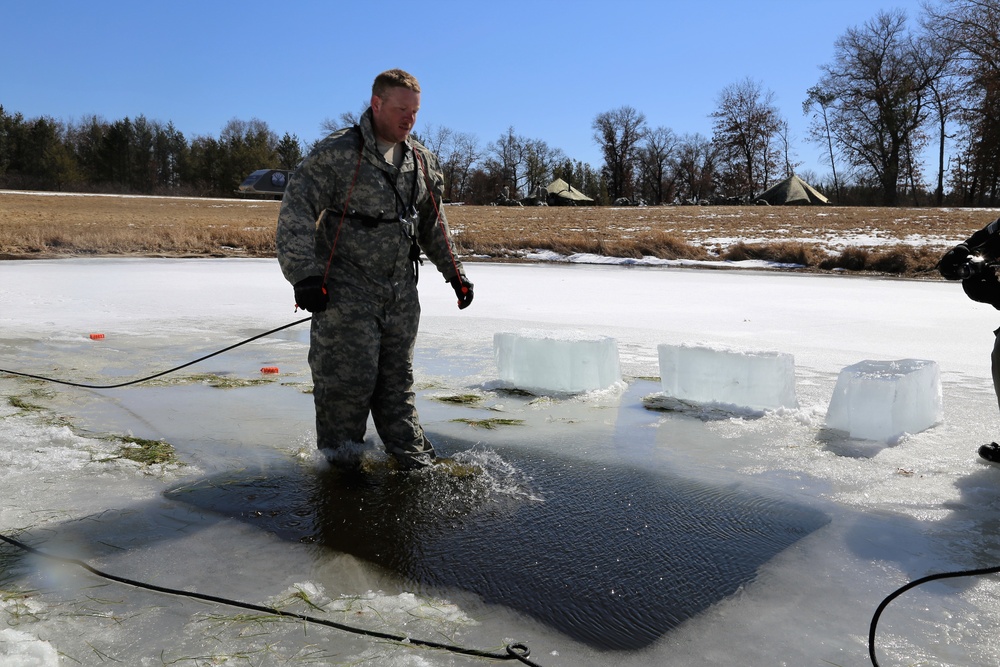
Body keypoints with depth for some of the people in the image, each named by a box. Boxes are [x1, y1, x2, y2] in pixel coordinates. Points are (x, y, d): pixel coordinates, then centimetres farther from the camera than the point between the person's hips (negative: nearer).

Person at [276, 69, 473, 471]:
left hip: (401, 293, 5)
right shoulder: (337, 153, -9)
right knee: (348, 380, -3)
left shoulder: (422, 161, 11)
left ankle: (412, 458, 22)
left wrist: (454, 272, 19)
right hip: (347, 291, -5)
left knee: (398, 379, 12)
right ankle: (339, 462, 16)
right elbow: (296, 211, -13)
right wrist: (304, 273, -23)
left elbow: (433, 223, 22)